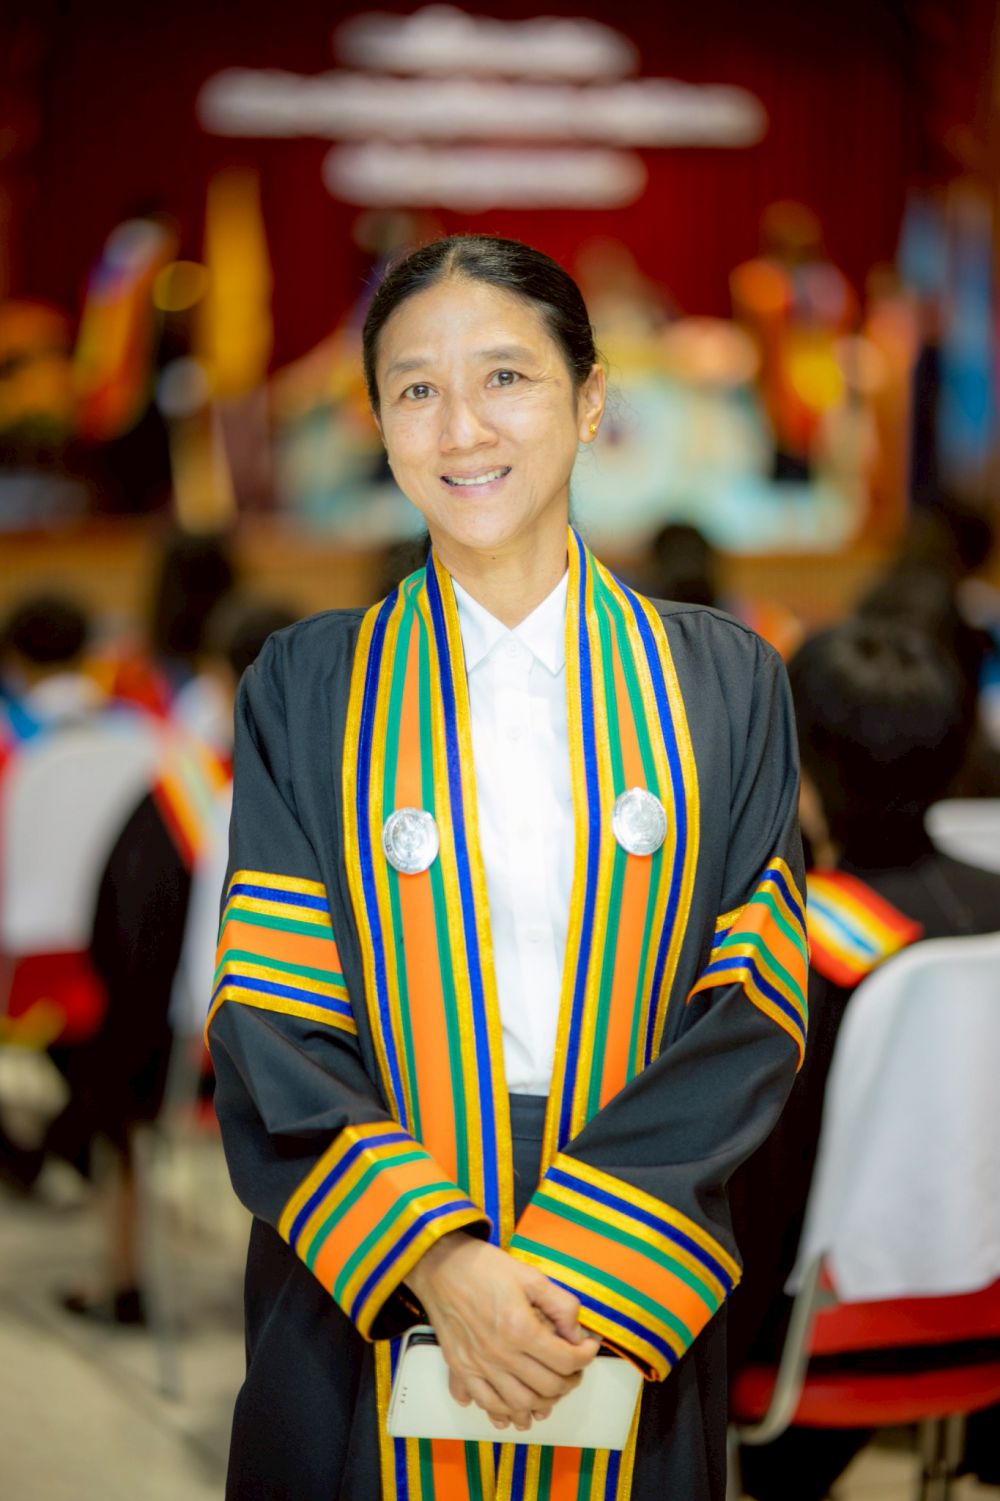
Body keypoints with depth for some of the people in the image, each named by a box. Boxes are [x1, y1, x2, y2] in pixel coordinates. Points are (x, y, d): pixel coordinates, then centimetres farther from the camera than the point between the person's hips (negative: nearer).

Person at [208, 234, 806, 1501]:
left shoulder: (722, 683, 1)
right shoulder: (309, 686, 1)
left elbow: (754, 1010, -4)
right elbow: (268, 1029, -4)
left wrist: (574, 1255, -16)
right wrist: (435, 1256, -18)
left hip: (632, 1288, 0)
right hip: (362, 1293, 0)